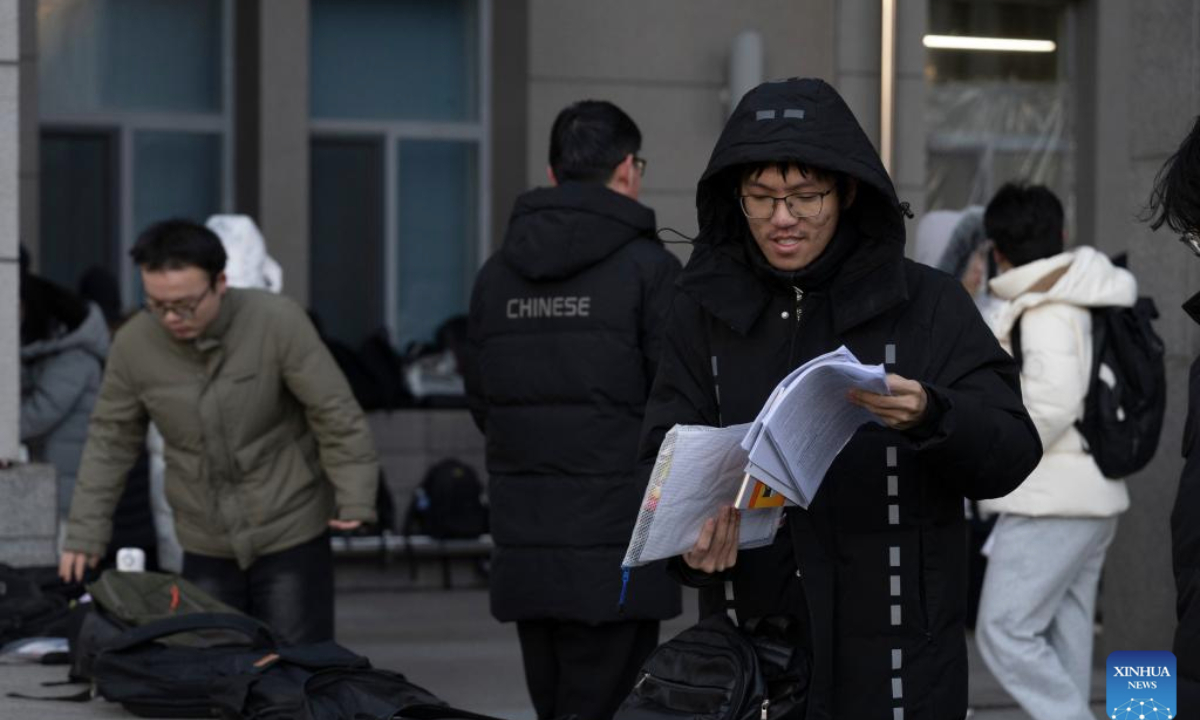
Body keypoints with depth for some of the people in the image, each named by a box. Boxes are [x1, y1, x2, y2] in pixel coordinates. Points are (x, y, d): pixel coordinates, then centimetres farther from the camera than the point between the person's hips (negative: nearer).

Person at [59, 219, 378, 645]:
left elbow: (336, 416, -12)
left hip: (290, 535, -3)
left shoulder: (278, 323, -17)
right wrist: (85, 533, 4)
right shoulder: (133, 344, -7)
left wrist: (355, 500, -16)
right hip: (204, 546, 3)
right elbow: (110, 441, 4)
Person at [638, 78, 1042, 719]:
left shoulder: (928, 304, -2)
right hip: (756, 646, 2)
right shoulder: (703, 311, 4)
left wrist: (930, 418, -27)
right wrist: (691, 533, -21)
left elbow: (1012, 454, -6)